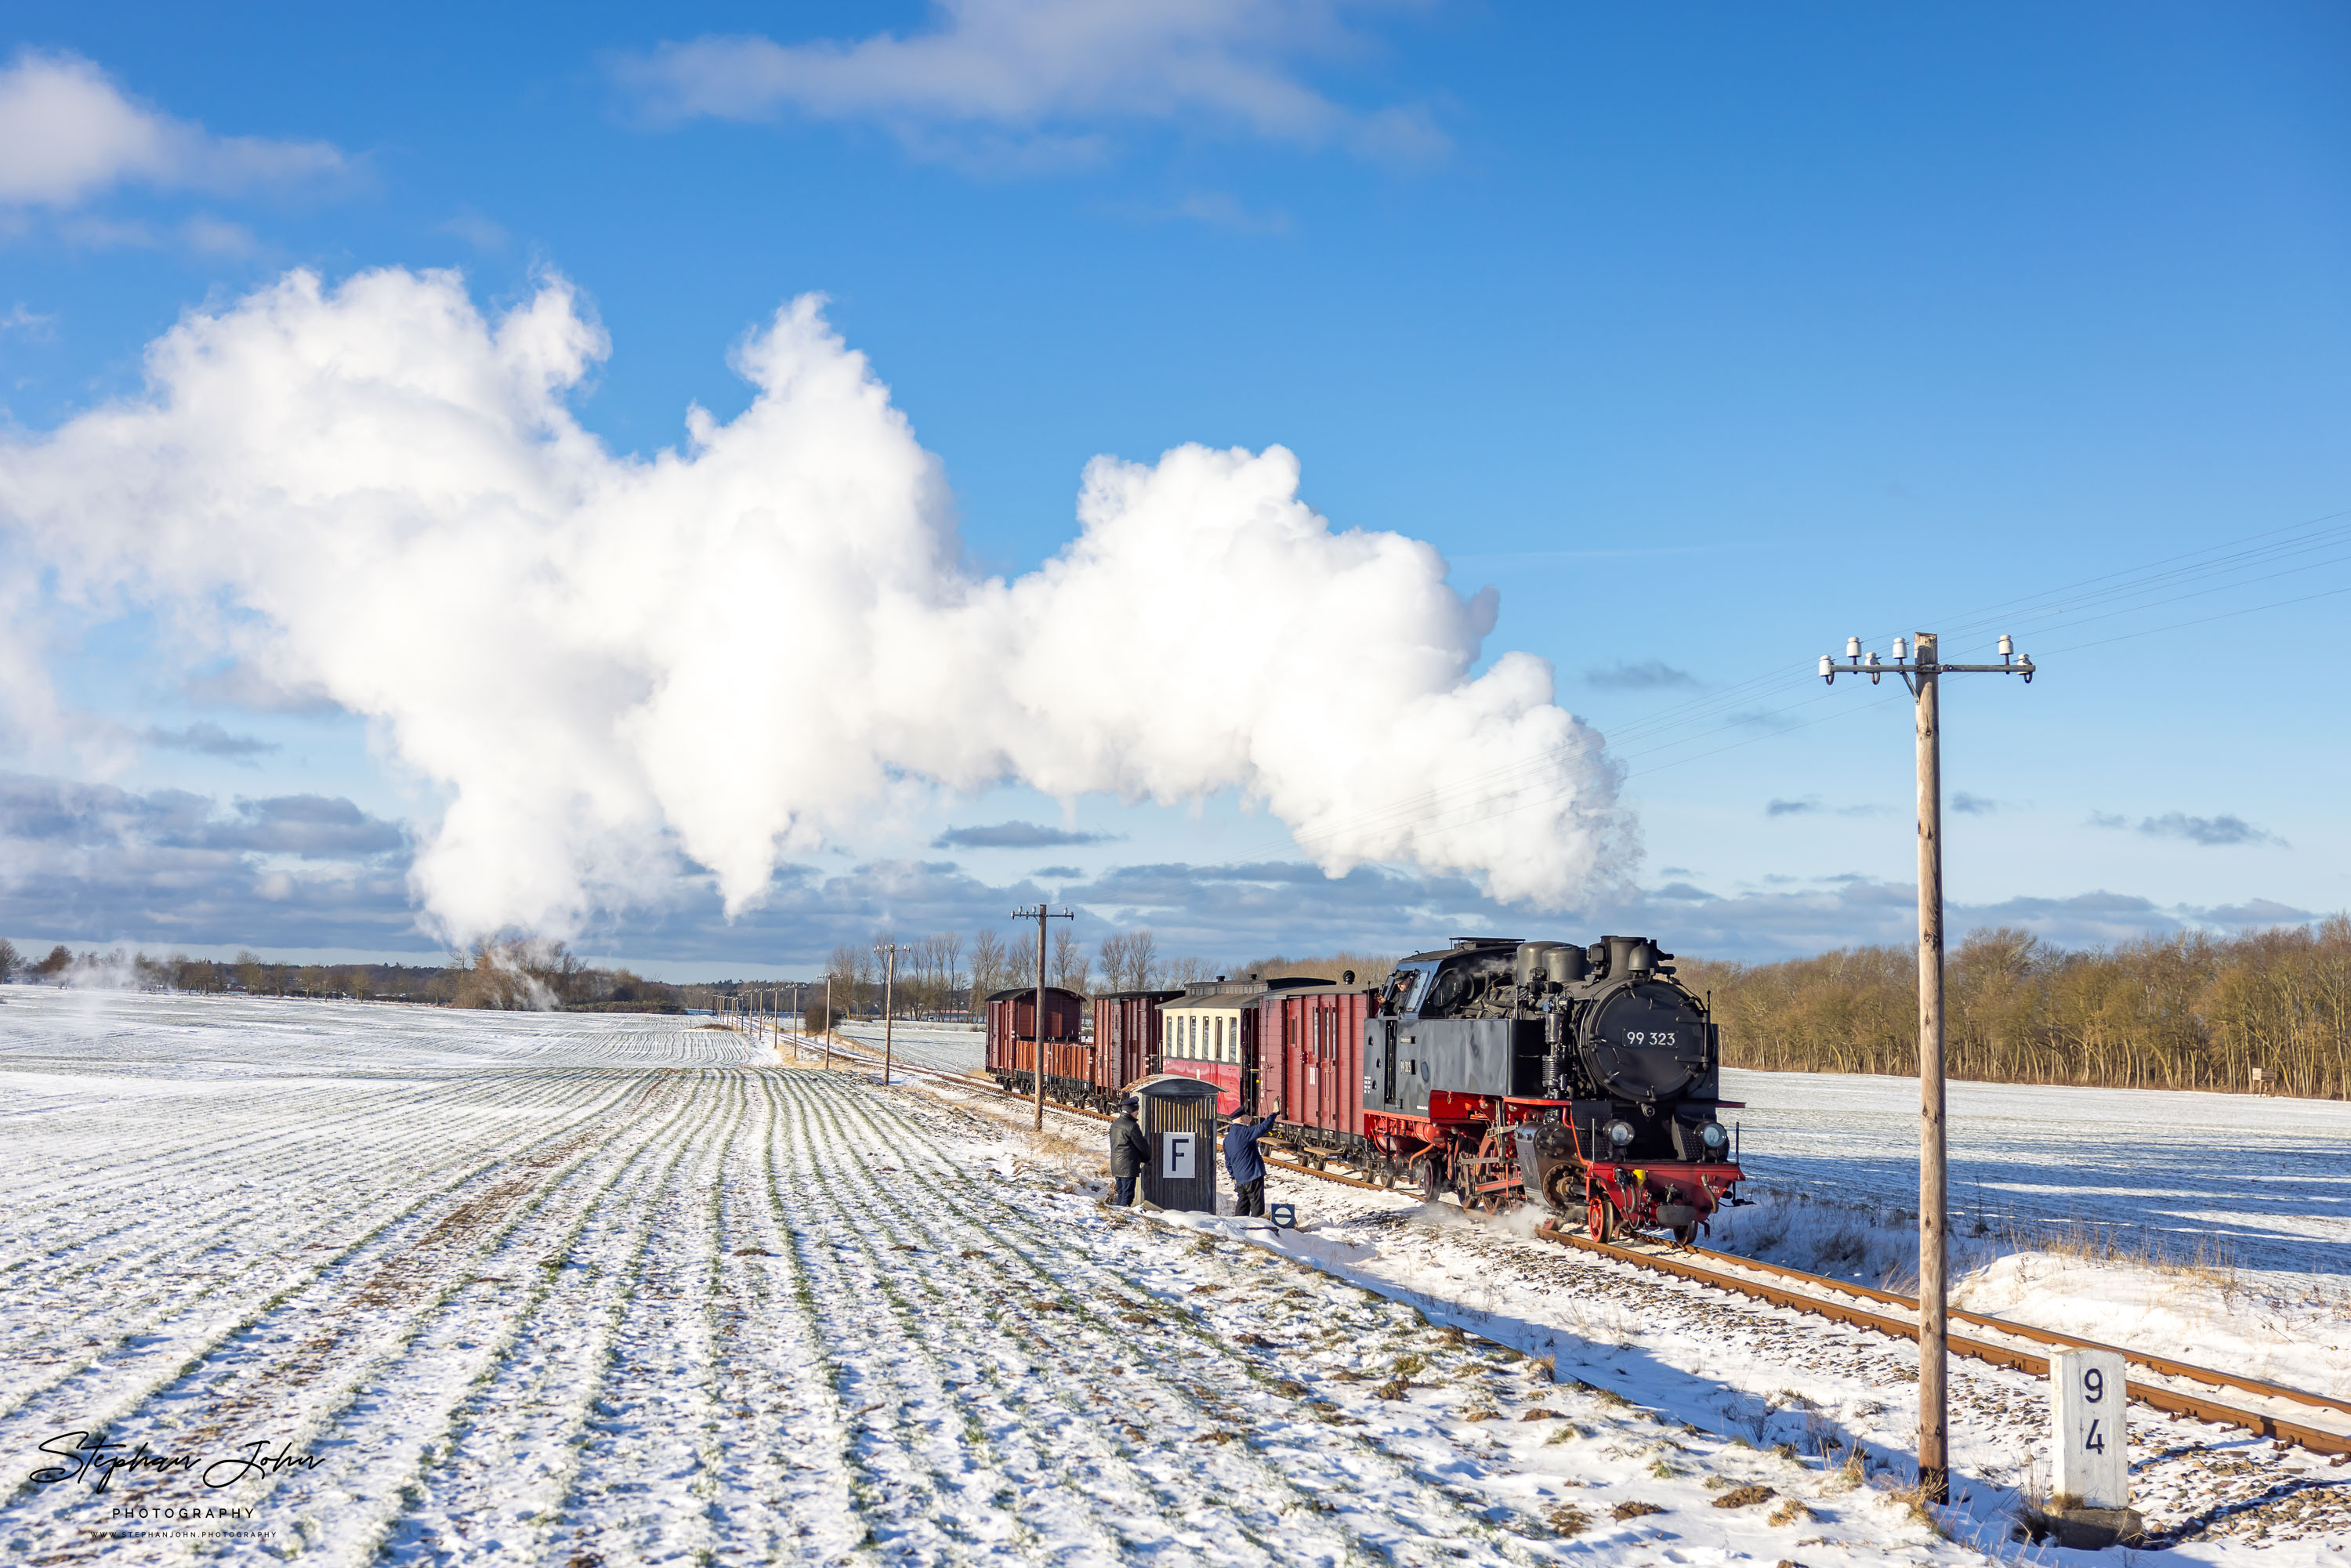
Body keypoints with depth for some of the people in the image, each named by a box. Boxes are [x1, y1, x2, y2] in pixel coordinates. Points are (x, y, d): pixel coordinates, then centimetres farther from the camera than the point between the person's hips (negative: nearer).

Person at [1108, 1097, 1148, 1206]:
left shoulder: (1114, 1125, 12)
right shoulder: (1132, 1126, -16)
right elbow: (1142, 1145, -11)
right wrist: (1148, 1157, 11)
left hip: (1116, 1166, 8)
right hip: (1128, 1167, -8)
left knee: (1120, 1194, 15)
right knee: (1128, 1195, -5)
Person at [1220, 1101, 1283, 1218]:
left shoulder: (1227, 1139, 13)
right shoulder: (1244, 1132, -12)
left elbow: (1228, 1162, 18)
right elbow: (1262, 1128, -24)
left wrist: (1234, 1177, 25)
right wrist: (1274, 1113, -18)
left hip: (1240, 1179, 8)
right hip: (1253, 1175, -8)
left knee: (1243, 1204, 14)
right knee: (1257, 1204, -3)